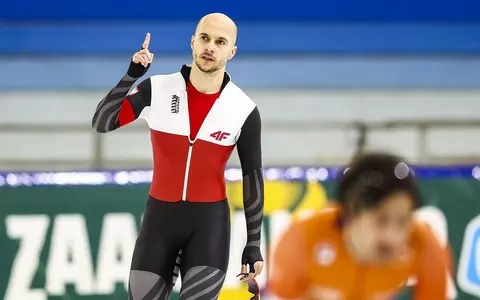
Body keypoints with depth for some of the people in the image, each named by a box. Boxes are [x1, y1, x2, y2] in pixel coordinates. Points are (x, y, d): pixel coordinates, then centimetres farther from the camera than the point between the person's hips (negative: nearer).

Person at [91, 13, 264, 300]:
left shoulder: (244, 110, -6)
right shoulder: (157, 89, -5)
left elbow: (253, 177, 3)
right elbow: (101, 124, -7)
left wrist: (253, 245, 4)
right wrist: (132, 74, -18)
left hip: (209, 220, -1)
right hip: (160, 215, 2)